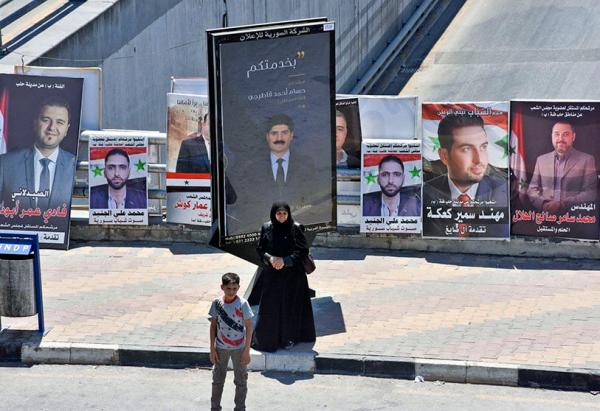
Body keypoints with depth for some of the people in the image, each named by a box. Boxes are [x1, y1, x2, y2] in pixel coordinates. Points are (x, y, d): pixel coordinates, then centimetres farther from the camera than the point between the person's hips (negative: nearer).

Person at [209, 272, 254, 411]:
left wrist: (247, 350, -10)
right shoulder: (217, 303, -6)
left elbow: (249, 327, -9)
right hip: (221, 347, 3)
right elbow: (213, 325, 3)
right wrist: (212, 348, 1)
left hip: (239, 348, -3)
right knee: (218, 379, 13)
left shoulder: (242, 304, -14)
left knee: (240, 380, 9)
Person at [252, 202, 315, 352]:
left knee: (290, 305, 4)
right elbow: (260, 249, 4)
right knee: (270, 305, 4)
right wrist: (270, 258, -15)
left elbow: (303, 251, -9)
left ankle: (289, 337, 18)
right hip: (271, 275, 2)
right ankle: (269, 337, 16)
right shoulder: (266, 228, 0)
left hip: (292, 275, -2)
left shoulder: (296, 229, -8)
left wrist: (285, 260, -18)